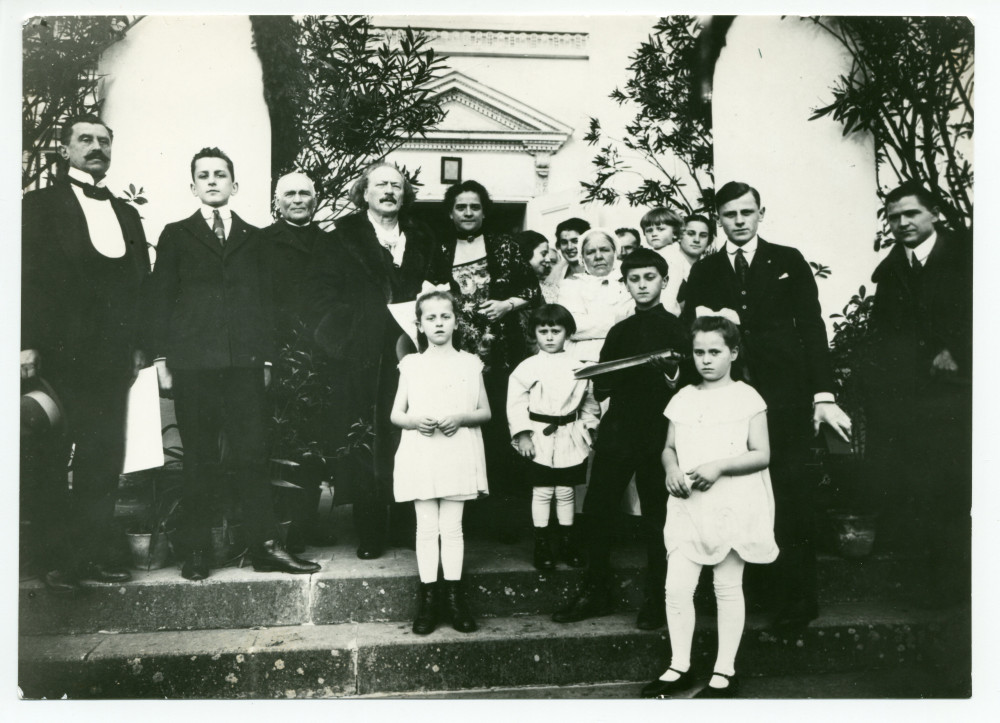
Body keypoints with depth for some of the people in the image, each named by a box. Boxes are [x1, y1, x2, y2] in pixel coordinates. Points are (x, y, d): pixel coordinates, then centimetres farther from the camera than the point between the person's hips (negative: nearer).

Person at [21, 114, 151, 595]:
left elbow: (140, 282, 15)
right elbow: (28, 277, -5)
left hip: (112, 357, 5)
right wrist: (28, 343, -13)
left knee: (104, 461, 5)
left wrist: (139, 344, 7)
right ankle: (56, 560, 11)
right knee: (50, 461, 3)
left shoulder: (126, 214, 18)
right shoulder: (40, 206, 4)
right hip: (58, 355, -4)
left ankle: (94, 552, 13)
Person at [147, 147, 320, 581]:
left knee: (252, 455, -2)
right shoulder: (176, 235, 12)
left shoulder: (253, 238, 15)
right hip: (192, 364, -1)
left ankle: (266, 547, 3)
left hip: (245, 365, 1)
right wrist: (162, 359, 1)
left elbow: (264, 301, 13)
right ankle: (196, 553, 9)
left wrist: (266, 358, 6)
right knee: (198, 460, 2)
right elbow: (160, 300, 9)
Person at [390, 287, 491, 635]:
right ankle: (427, 598, 9)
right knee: (426, 528, 2)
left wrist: (462, 417, -12)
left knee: (452, 527, 3)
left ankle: (454, 597, 10)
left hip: (457, 453, 0)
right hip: (421, 453, 0)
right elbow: (395, 414, 9)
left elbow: (485, 412, 8)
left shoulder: (469, 363, 7)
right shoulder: (412, 365, 7)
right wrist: (414, 420, -13)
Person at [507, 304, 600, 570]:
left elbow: (589, 401, 12)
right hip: (540, 439, -2)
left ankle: (567, 541, 24)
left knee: (566, 491, 11)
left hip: (571, 439, 2)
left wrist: (589, 429, 8)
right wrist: (522, 435, -10)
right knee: (542, 491, 5)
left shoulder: (578, 367, 3)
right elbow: (516, 403, -6)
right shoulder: (527, 368, -5)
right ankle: (542, 543, 17)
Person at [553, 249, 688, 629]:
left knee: (656, 518, 3)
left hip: (658, 434, -4)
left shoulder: (676, 329, 1)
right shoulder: (620, 332, 15)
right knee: (595, 509, 2)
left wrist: (675, 376, -24)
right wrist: (601, 387, -4)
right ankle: (595, 592, 17)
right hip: (618, 430, 4)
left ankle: (655, 601, 18)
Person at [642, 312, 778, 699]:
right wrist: (671, 469, -9)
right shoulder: (683, 398, 9)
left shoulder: (747, 398, -3)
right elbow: (669, 448, 13)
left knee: (728, 588, 6)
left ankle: (725, 672, 18)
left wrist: (719, 467, -19)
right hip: (688, 505, 4)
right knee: (676, 587, 1)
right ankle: (679, 667, 16)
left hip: (731, 504, -4)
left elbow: (761, 455, -7)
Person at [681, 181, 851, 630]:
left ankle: (795, 604, 12)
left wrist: (823, 394, -4)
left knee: (790, 501, 0)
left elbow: (811, 327, 4)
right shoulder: (704, 272, 13)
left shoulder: (788, 262, 8)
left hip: (784, 399, -1)